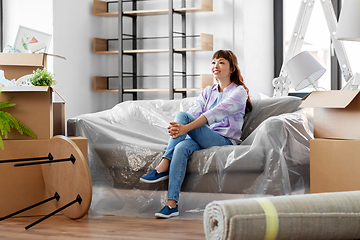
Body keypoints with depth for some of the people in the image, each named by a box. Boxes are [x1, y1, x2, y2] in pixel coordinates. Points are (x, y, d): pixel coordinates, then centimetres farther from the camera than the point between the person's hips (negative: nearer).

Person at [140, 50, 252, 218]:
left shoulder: (239, 92, 0)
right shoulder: (208, 92, 23)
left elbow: (214, 114, -17)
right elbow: (194, 112, 4)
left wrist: (186, 128, -29)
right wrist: (176, 128, -19)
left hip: (225, 141, -5)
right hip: (204, 140, 5)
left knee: (182, 115, -23)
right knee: (181, 147, -31)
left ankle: (164, 166, -23)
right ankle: (172, 204, -39)